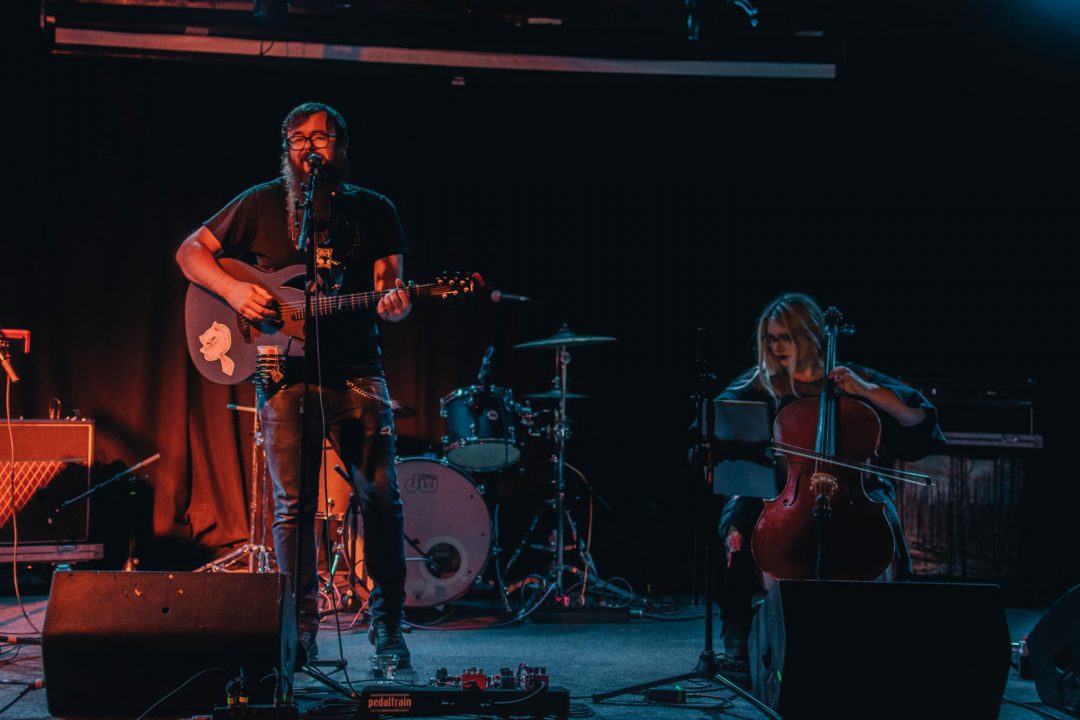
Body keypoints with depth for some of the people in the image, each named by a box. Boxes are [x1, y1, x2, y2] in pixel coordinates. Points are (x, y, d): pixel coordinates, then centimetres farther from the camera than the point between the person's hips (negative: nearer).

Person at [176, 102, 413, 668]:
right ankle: (301, 628, 10)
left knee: (381, 498, -4)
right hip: (286, 374, -1)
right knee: (293, 506, 0)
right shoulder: (261, 205, 6)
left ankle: (387, 625, 7)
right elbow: (191, 250, 10)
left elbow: (391, 289, 6)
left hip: (356, 372, 1)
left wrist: (393, 303, -19)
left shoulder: (374, 211, 9)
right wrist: (232, 289, -8)